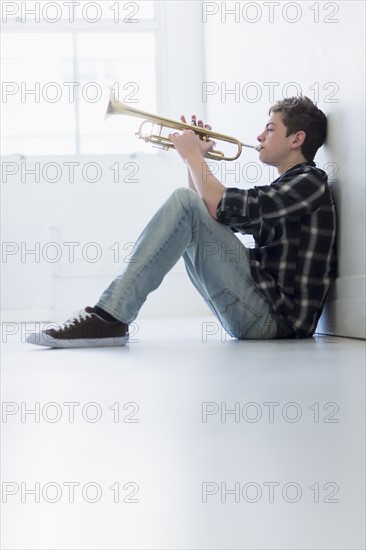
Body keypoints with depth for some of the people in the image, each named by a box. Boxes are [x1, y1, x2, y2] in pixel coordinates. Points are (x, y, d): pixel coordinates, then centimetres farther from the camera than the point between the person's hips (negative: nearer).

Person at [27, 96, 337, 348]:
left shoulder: (310, 182, -6)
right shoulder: (281, 188, 25)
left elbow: (219, 205, -18)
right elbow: (213, 216, 27)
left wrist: (193, 154, -2)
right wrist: (195, 156, 18)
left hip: (276, 315, -9)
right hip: (256, 315, 9)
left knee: (185, 202, -17)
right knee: (186, 218, 14)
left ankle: (110, 319, -22)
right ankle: (109, 314, 0)